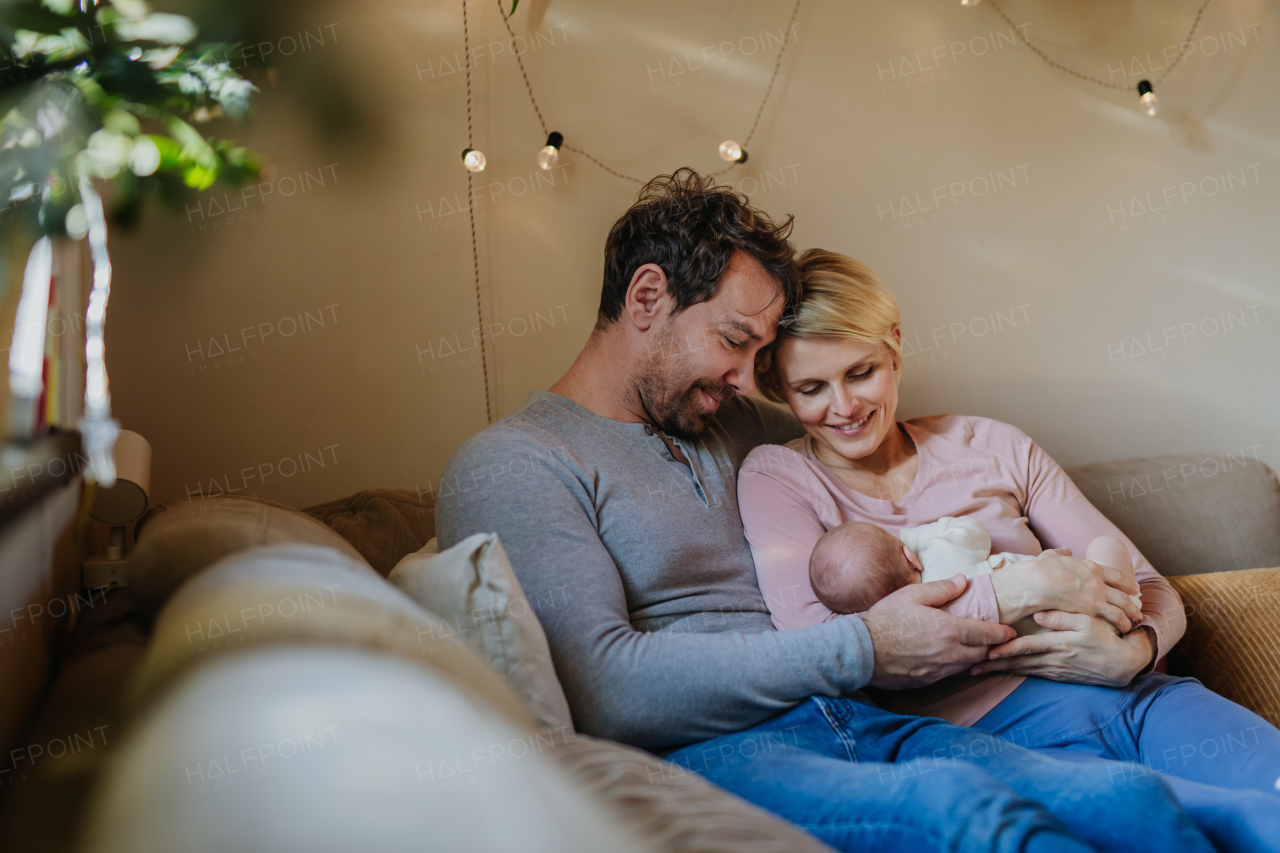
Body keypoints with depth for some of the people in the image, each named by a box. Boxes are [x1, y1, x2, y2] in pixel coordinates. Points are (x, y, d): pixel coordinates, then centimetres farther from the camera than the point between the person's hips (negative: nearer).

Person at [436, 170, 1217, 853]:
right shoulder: (508, 467, 0)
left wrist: (1039, 571, 17)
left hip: (854, 723, 7)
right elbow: (604, 687, -14)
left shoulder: (734, 427, 24)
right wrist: (859, 651, -12)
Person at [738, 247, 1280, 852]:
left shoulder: (993, 446, 15)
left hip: (1132, 696, 5)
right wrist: (1030, 587, -14)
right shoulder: (776, 478, 5)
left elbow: (1147, 586, 17)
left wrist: (1132, 652, -9)